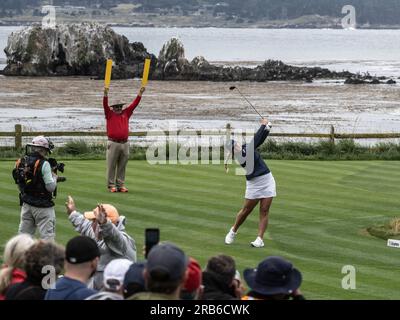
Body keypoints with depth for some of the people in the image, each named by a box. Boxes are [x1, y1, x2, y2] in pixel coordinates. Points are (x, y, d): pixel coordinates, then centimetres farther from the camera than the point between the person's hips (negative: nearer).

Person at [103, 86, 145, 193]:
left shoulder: (126, 113, 13)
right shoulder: (110, 114, 4)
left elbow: (134, 104, 10)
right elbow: (105, 105, -9)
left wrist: (140, 94, 3)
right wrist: (106, 94, -24)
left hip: (124, 143, 4)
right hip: (113, 144, -4)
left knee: (122, 167, 6)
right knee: (111, 166, -1)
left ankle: (121, 185, 10)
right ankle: (111, 185, 2)